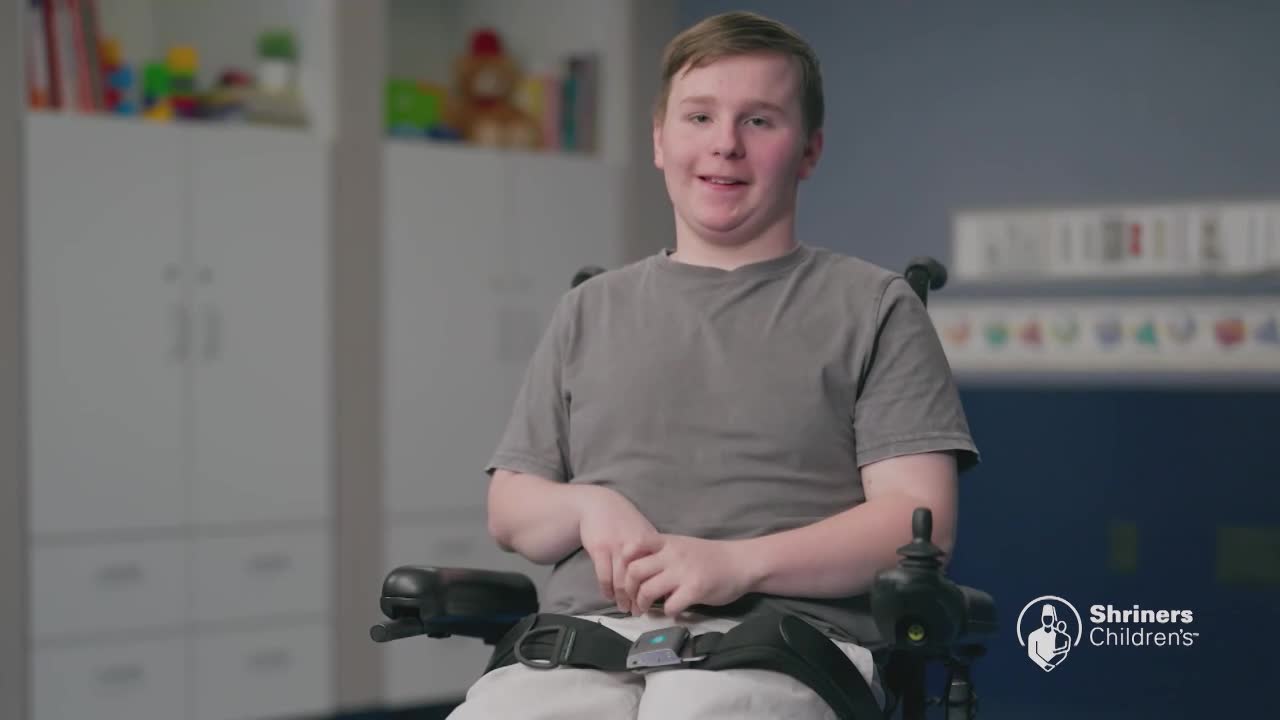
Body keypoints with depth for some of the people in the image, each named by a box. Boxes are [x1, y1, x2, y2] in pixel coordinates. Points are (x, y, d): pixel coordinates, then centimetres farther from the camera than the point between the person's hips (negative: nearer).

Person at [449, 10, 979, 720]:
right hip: (586, 635, 3)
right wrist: (588, 507, -2)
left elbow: (919, 520, 3)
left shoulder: (874, 305, 14)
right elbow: (507, 509, 22)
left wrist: (738, 563, -12)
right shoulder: (591, 310, 25)